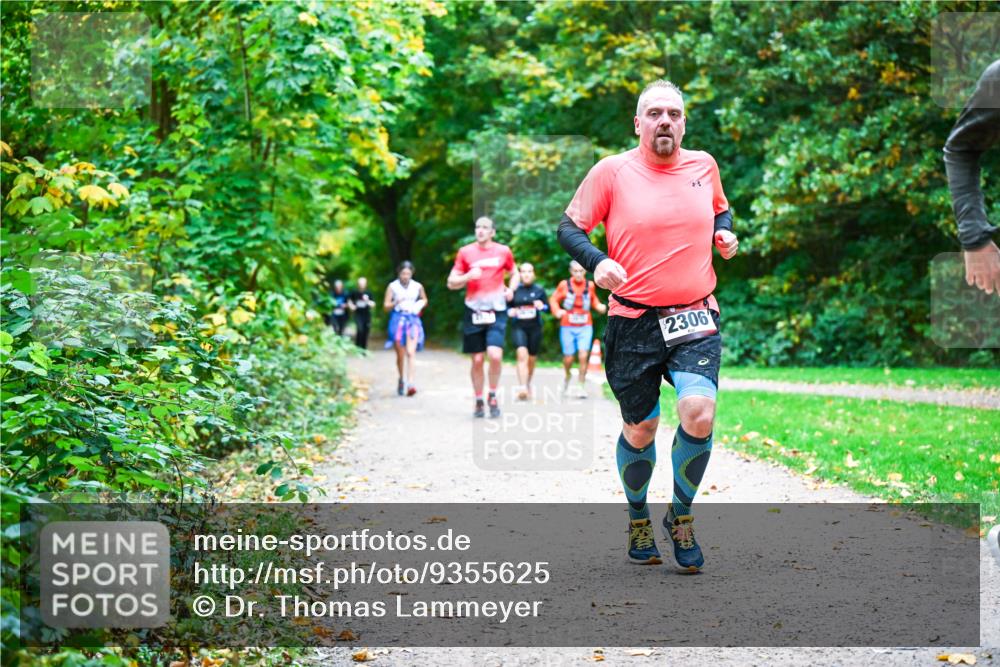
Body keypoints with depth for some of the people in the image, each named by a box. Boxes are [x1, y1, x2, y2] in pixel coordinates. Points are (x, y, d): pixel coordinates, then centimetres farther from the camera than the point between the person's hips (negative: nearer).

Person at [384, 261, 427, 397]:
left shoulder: (417, 287, 5)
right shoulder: (393, 286, 0)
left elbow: (424, 300, 22)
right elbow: (386, 306, 1)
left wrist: (420, 305, 1)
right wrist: (396, 303, -18)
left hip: (412, 320, 0)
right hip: (398, 319, 0)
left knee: (411, 352, -17)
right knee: (400, 354, 8)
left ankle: (410, 384, -25)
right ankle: (402, 380, 33)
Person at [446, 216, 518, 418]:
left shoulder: (503, 251, 6)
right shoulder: (465, 252, 5)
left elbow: (514, 274, 22)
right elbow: (451, 283, 6)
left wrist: (511, 289, 2)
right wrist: (468, 276, -12)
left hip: (496, 311, -1)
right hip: (474, 311, 1)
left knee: (495, 355, -18)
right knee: (477, 360, 3)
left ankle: (493, 396, 2)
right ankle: (478, 401, 18)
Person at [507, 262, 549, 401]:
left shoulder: (539, 290, 4)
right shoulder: (515, 290, 2)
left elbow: (547, 307, 8)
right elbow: (507, 307, 11)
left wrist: (541, 306, -14)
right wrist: (510, 312, -11)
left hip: (535, 328, 2)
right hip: (518, 327, -2)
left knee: (532, 359, 11)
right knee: (522, 354, -21)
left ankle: (528, 385, 36)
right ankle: (522, 388, -28)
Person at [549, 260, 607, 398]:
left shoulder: (590, 285, 2)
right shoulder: (564, 285, -4)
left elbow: (594, 301, 16)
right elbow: (554, 299, 4)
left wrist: (600, 307, -4)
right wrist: (557, 311, -14)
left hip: (585, 327, 1)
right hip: (568, 327, -1)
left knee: (583, 355, -12)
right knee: (569, 358, 2)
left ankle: (582, 386, -4)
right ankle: (568, 376, 35)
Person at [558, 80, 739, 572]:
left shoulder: (703, 165, 8)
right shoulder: (612, 171, -2)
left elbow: (720, 210, 28)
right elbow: (569, 227, 1)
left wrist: (724, 233, 6)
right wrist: (596, 262, -18)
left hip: (696, 319, 2)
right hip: (633, 322, -1)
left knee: (699, 414, -18)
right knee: (639, 430, 7)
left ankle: (681, 515, 6)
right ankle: (638, 519, 34)